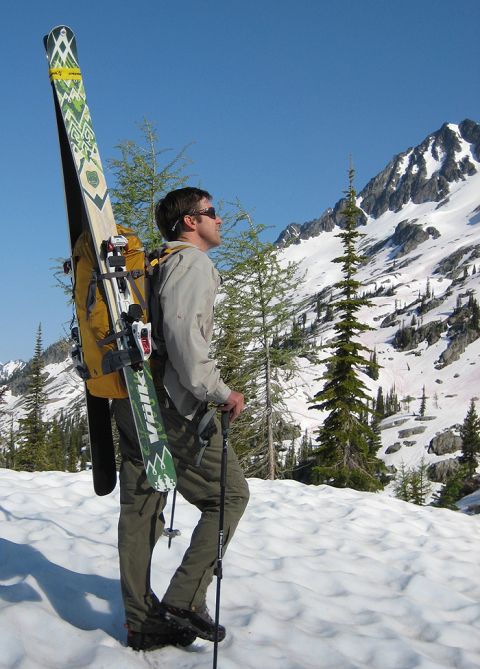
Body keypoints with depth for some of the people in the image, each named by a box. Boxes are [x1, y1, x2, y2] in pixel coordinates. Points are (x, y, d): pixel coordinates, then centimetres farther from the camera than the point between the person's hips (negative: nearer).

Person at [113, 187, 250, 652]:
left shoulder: (154, 265, 22)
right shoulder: (192, 262, -6)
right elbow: (182, 329, -22)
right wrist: (217, 391, -20)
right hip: (171, 403, -9)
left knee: (141, 506, 9)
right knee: (230, 494, 1)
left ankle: (142, 621, 16)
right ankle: (184, 600, -3)